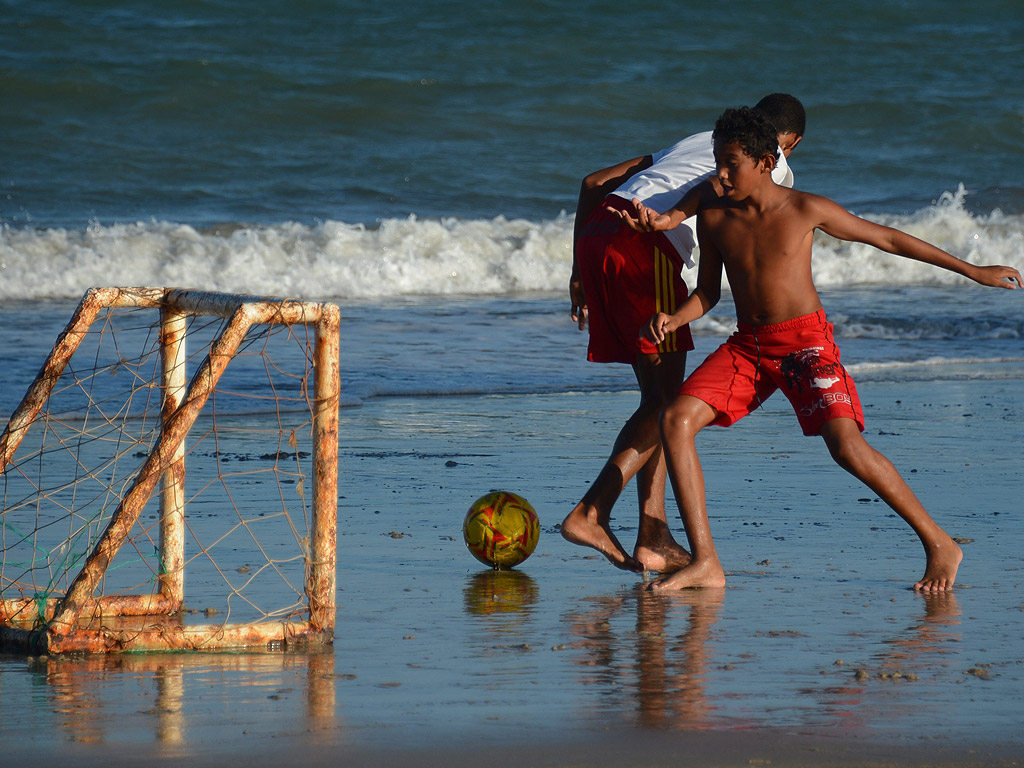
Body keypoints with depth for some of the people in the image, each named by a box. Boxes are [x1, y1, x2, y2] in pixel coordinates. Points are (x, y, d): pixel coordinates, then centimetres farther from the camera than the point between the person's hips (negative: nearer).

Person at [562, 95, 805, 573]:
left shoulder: (696, 142, 36)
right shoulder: (776, 166, 17)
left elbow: (594, 183, 30)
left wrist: (580, 271, 27)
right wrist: (663, 221, -24)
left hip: (596, 233, 7)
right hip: (647, 248, -7)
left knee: (658, 395, 13)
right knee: (666, 399, 0)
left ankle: (654, 540, 7)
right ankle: (590, 513, -13)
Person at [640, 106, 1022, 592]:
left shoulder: (806, 211, -10)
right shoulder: (714, 218, 0)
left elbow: (885, 238, 1)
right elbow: (707, 293, 11)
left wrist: (971, 271, 5)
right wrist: (672, 320, -12)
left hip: (806, 339, -4)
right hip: (747, 346, 4)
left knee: (845, 444, -25)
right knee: (675, 420, -15)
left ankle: (939, 545, -11)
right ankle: (705, 563, -13)